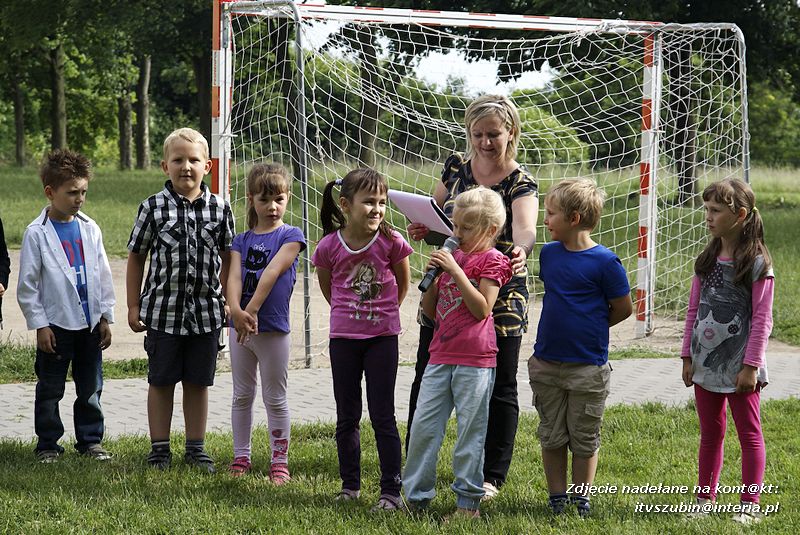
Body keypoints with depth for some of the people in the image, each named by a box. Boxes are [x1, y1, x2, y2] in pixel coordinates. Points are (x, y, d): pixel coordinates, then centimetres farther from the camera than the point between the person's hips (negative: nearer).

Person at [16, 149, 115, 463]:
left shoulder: (89, 229, 4)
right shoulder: (37, 234, -8)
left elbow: (103, 275, 10)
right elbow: (27, 284, -6)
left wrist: (106, 317, 8)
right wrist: (39, 324, -9)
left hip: (89, 322, 4)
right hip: (56, 324, -4)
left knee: (90, 387, 10)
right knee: (50, 389, 6)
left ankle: (90, 440, 21)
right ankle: (48, 444, 16)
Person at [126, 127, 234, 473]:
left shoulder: (219, 208, 1)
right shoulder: (153, 207, -4)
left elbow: (227, 259, 10)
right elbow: (135, 257, 2)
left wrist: (229, 303, 8)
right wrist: (133, 306, 1)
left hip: (206, 312, 1)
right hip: (163, 311, -1)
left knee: (198, 382, 10)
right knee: (161, 381, 7)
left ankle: (196, 447, 21)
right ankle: (159, 448, 18)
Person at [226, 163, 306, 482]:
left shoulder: (290, 236, -5)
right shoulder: (242, 240, 7)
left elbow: (272, 272, -17)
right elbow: (234, 276, -8)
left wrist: (252, 311, -27)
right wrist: (236, 310, -27)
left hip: (273, 330, -4)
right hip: (240, 327, 4)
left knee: (275, 398, 4)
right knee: (242, 396, 12)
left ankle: (279, 461, 11)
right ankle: (241, 457, 22)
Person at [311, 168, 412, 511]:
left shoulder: (391, 241, -11)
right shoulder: (330, 246, -8)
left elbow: (403, 282, 6)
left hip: (382, 336, -2)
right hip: (343, 337, 2)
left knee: (382, 416, -1)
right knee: (347, 417, 10)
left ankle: (391, 491, 4)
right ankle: (350, 485, 23)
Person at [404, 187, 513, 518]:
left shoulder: (492, 260, -3)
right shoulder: (453, 256, 17)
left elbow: (482, 308, -16)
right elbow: (430, 310, 17)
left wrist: (455, 271, -18)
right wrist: (432, 274, 1)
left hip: (475, 360, -6)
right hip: (441, 355, 6)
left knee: (470, 432, -1)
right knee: (423, 426, 3)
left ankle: (468, 502, 7)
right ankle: (416, 497, 11)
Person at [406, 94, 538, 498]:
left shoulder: (520, 183, -10)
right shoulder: (456, 167, 3)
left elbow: (525, 229, -29)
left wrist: (520, 249, -52)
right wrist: (420, 229, -10)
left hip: (499, 297, -4)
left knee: (499, 389, 4)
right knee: (426, 381, 10)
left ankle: (492, 476, 16)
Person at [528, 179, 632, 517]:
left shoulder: (604, 261, -14)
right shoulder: (548, 254, 4)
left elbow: (623, 308, -6)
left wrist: (590, 329, 3)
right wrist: (568, 325, 8)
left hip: (587, 367, -5)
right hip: (546, 363, 5)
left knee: (584, 438, 7)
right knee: (551, 436, 11)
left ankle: (581, 499, 20)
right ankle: (557, 498, 22)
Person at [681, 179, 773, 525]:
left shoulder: (757, 262, -11)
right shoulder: (707, 260, 6)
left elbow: (762, 318, -12)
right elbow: (693, 310, 10)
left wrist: (751, 366, -14)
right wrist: (688, 357, 7)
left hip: (739, 366, -6)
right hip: (706, 363, 6)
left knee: (749, 434, 3)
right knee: (710, 433, 15)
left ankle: (750, 505, 8)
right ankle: (705, 497, 23)